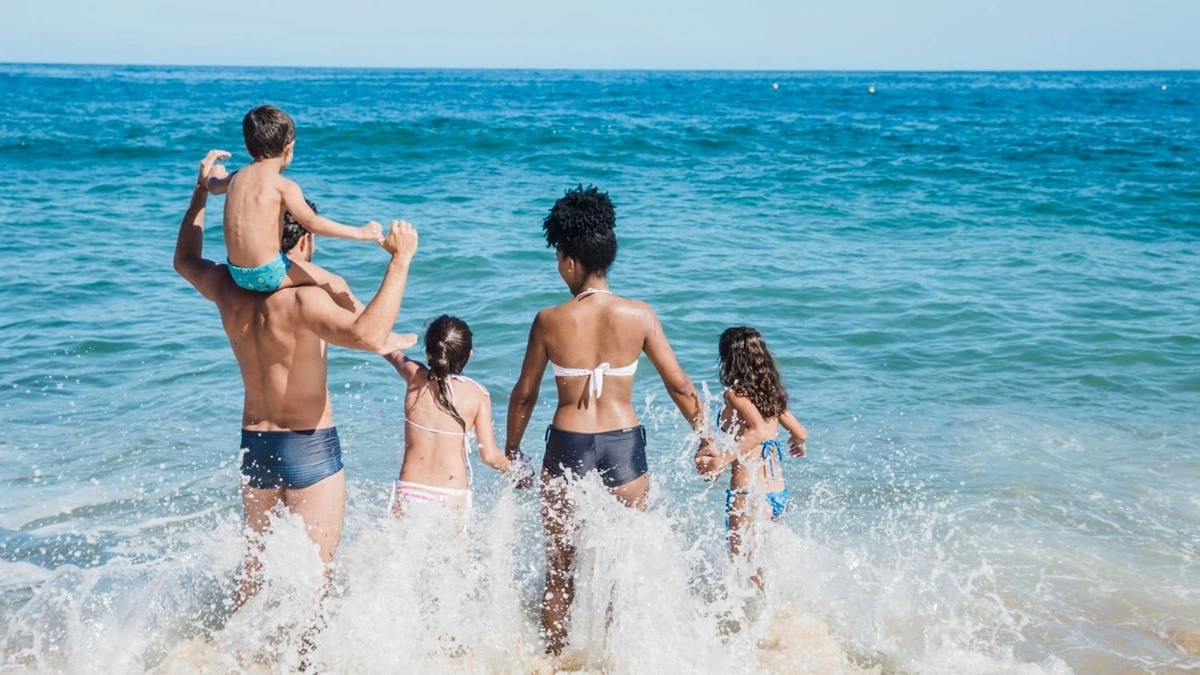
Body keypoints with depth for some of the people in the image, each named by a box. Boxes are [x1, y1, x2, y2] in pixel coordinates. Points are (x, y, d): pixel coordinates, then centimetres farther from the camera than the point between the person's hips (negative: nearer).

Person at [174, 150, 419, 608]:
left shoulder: (228, 291, 0)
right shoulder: (301, 299, -22)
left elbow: (185, 259, 23)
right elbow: (368, 334, -40)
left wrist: (202, 191, 27)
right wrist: (399, 262, -34)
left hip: (253, 445, 7)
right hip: (310, 448, -7)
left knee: (256, 565, 23)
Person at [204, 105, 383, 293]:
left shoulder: (236, 178, 7)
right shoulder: (284, 186, -14)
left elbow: (212, 186, 31)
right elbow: (311, 223, -22)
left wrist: (218, 173, 54)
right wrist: (358, 233, -21)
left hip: (237, 274, 8)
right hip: (267, 275, -8)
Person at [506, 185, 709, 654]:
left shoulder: (550, 321, -8)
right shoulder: (639, 315, -6)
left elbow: (524, 395, 1)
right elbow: (679, 386, -1)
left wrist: (511, 451, 15)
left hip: (567, 447, -1)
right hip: (624, 444, 1)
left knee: (560, 570, 14)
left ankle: (554, 656, 21)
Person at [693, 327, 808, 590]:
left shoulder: (736, 393, -8)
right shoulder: (771, 393, 11)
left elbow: (760, 431, -24)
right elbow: (801, 434, 17)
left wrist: (723, 460, -24)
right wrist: (797, 445, 40)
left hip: (749, 492, -7)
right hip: (779, 493, 7)